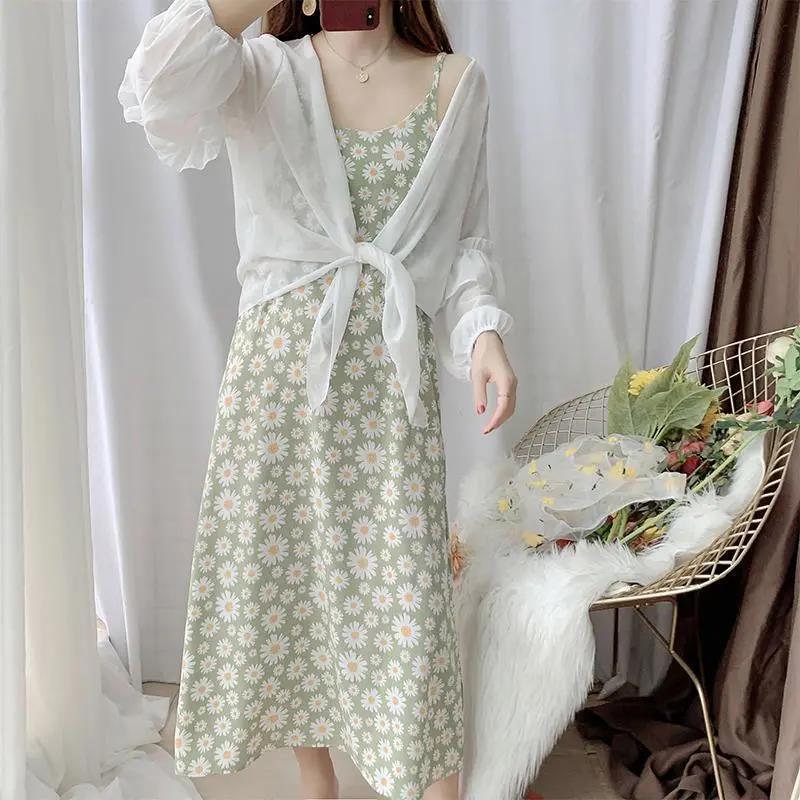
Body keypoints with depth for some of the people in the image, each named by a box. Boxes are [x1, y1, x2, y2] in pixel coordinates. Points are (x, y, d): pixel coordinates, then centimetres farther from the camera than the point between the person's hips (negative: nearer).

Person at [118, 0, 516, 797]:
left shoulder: (457, 83, 7)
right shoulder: (262, 71, 3)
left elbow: (466, 237, 8)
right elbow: (157, 88, -19)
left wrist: (483, 329, -8)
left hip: (392, 371, 0)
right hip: (279, 362, 0)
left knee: (405, 583, 1)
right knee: (278, 566, 9)